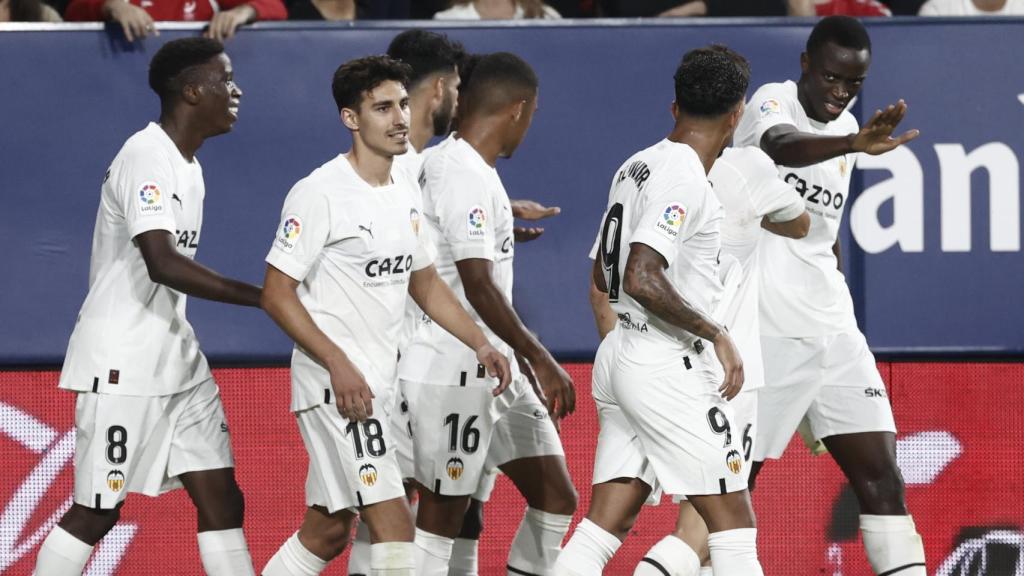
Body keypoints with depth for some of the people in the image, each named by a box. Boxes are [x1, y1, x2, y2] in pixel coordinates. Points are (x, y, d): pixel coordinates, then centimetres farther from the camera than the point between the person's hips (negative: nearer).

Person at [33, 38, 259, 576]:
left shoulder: (187, 165, 13)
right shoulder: (146, 158, -18)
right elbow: (163, 264, -30)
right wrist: (261, 296, -30)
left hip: (176, 359, 9)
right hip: (122, 368, -9)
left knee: (221, 500, 4)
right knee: (97, 510, -3)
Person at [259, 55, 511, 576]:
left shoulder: (405, 191, 11)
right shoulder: (320, 194, -14)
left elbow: (423, 281, 23)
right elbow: (277, 294, -14)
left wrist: (480, 344, 9)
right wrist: (339, 365, -22)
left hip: (376, 384, 9)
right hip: (334, 382, -9)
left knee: (327, 532, 13)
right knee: (392, 521, -16)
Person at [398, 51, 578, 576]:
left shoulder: (443, 161, 12)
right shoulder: (463, 176, -19)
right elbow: (477, 284, -24)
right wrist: (540, 359, -21)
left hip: (495, 370, 10)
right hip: (454, 372, -10)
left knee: (556, 498, 9)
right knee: (441, 515, -4)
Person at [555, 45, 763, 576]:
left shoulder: (635, 167, 13)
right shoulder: (683, 178, -15)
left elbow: (605, 277, 24)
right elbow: (641, 279, -25)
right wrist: (715, 333, -17)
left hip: (621, 351, 9)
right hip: (668, 366, -9)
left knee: (607, 523, 5)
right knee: (732, 523, -3)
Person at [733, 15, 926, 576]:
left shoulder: (844, 127, 13)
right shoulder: (773, 103, -10)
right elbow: (783, 147, -36)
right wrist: (852, 144, -55)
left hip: (832, 331, 7)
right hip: (765, 333, -7)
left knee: (880, 477, -2)